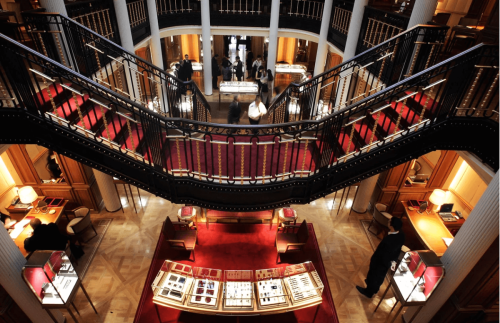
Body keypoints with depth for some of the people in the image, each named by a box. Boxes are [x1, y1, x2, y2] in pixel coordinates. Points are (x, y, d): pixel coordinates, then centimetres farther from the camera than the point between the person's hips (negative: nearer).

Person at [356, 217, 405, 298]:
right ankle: (375, 289, 57)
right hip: (387, 262, 7)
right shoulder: (401, 235, -18)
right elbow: (398, 249, -1)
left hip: (380, 261, -7)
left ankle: (369, 292, 45)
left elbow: (380, 252, -27)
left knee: (373, 275, 20)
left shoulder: (388, 240, -43)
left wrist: (372, 260, -8)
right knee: (380, 276, 31)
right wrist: (394, 261, 14)